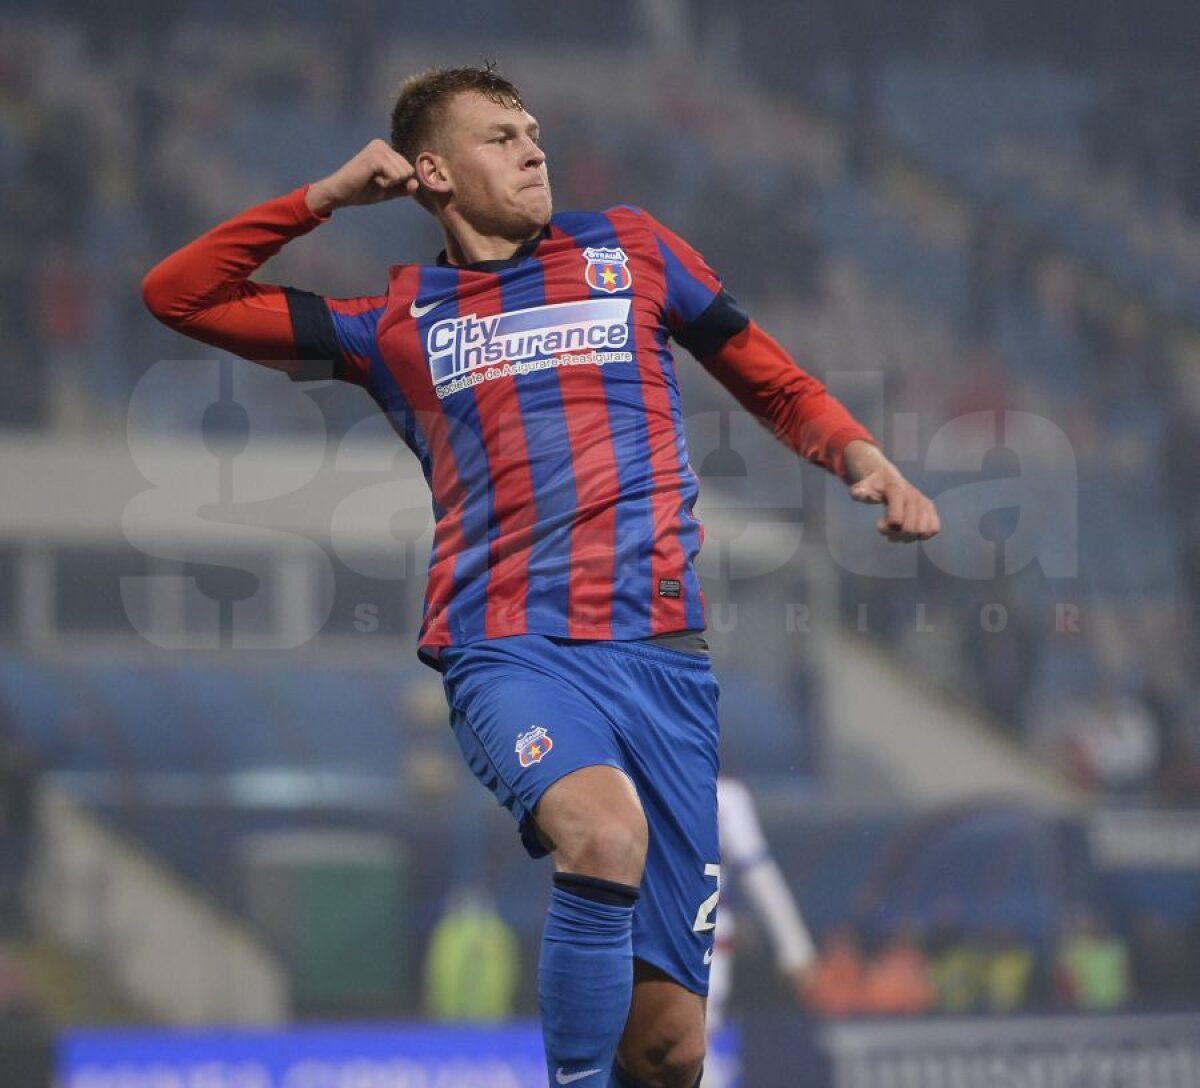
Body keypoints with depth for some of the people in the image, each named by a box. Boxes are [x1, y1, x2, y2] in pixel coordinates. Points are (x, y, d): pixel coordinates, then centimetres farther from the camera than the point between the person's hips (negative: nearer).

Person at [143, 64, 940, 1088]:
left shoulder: (629, 249, 17)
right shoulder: (394, 319, 15)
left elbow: (774, 383, 24)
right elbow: (178, 294, 17)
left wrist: (863, 459, 6)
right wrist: (328, 194, 13)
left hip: (662, 649, 2)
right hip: (510, 649, -2)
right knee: (606, 831, -37)